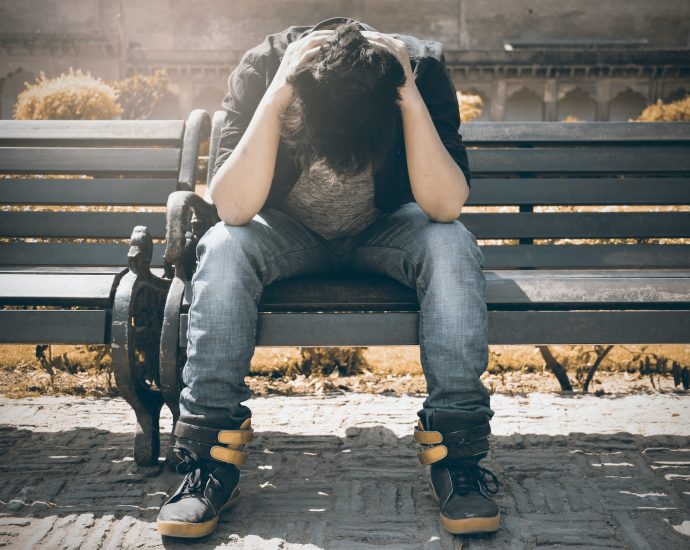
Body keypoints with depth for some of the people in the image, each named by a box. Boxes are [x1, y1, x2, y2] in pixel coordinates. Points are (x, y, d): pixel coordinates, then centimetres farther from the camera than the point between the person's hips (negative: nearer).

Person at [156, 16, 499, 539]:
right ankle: (213, 454, -24)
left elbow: (445, 206, -32)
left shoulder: (422, 67, -25)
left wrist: (412, 100, -40)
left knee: (452, 246, -31)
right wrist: (274, 98, -41)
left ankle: (456, 452, -25)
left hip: (385, 230, 0)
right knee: (223, 248, -31)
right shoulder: (262, 68, -26)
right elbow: (233, 208, -34)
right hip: (289, 232, 0)